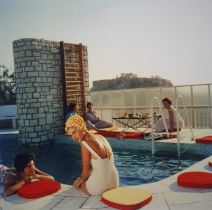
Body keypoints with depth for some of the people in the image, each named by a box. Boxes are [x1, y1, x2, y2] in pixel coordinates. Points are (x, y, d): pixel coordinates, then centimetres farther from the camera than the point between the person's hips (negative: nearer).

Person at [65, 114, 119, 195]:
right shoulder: (101, 137, 3)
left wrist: (81, 180, 9)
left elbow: (85, 172, -14)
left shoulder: (85, 144, -20)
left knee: (77, 183, 29)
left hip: (99, 187, -6)